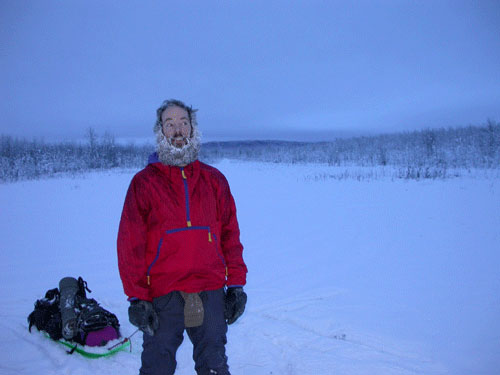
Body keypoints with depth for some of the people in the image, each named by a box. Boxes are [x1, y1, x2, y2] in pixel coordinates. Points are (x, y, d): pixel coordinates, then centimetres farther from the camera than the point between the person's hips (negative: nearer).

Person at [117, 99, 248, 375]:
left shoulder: (214, 180, 8)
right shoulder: (144, 182, 0)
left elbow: (230, 235, 8)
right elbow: (130, 244, -1)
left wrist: (236, 284, 4)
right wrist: (137, 297, -6)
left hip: (210, 293, 2)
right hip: (162, 296, -2)